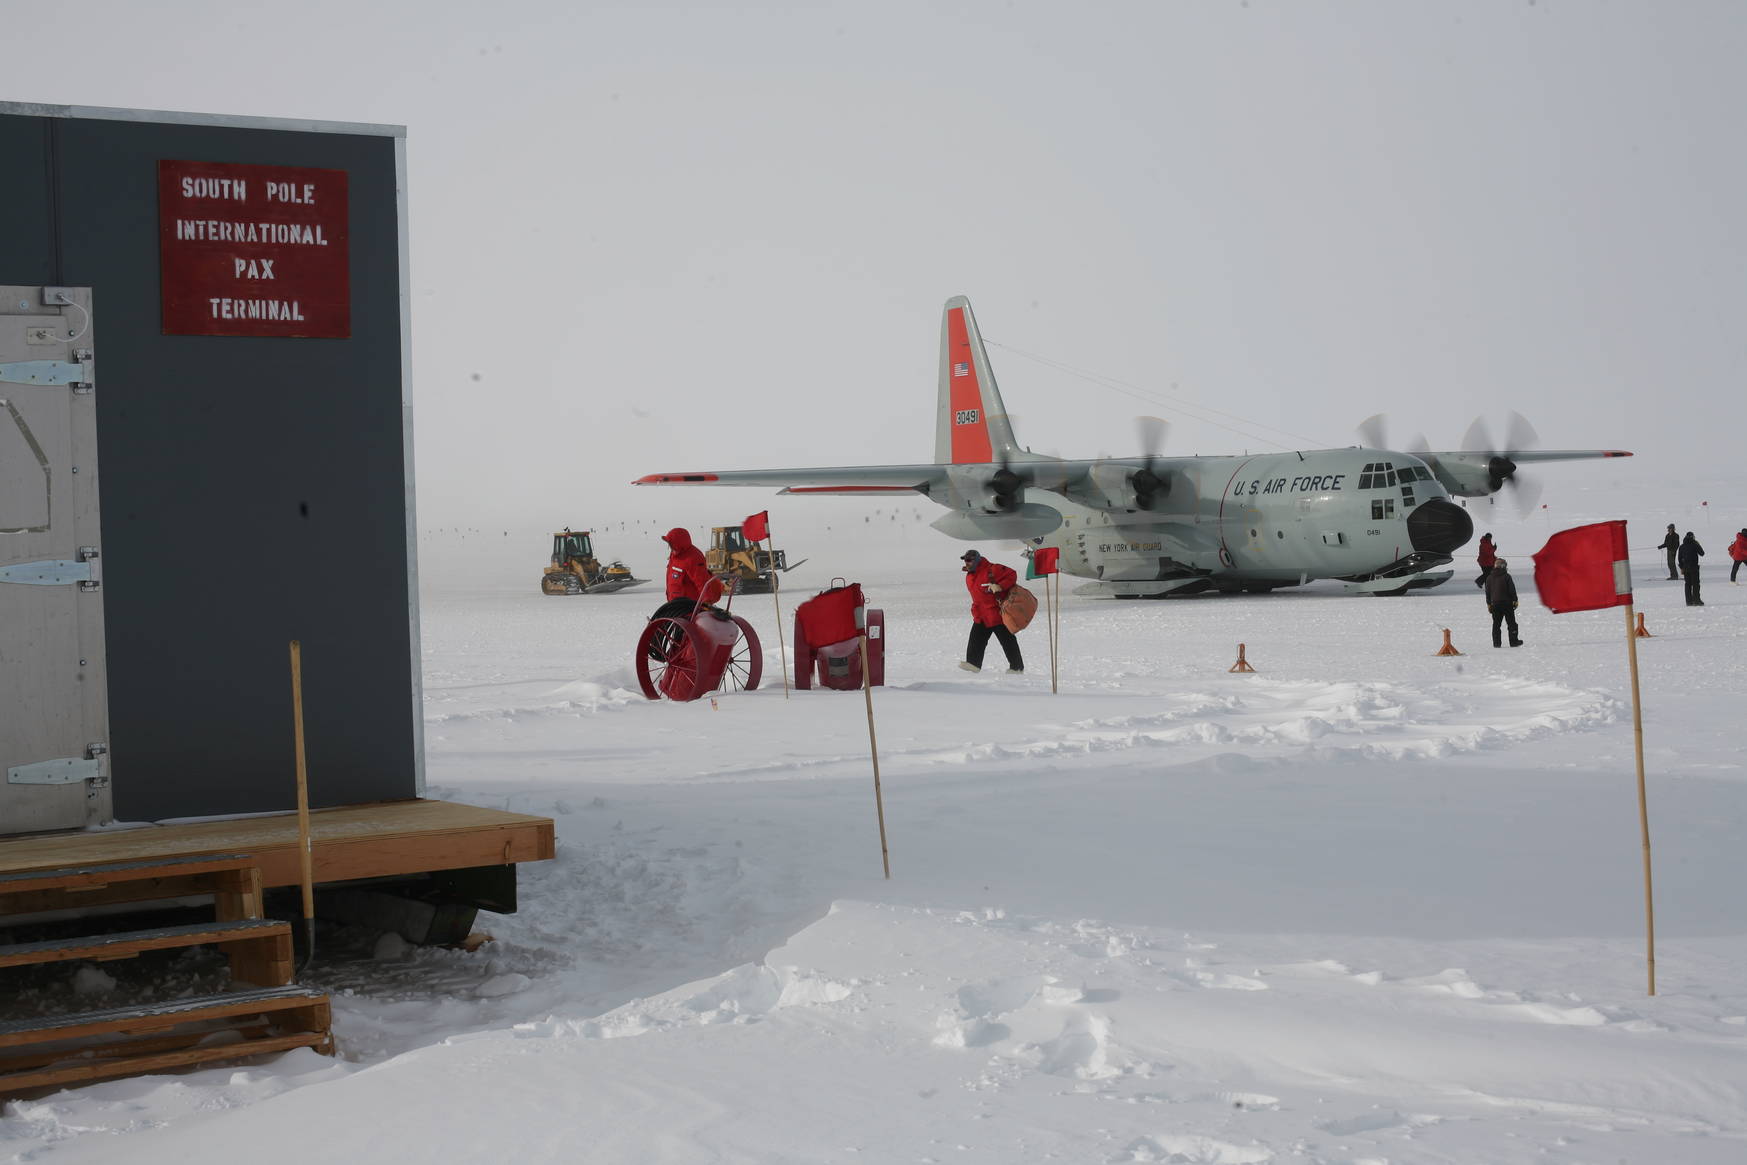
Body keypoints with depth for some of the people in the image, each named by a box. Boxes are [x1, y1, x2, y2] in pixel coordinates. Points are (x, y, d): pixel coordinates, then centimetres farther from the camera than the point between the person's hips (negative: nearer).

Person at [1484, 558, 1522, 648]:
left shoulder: (1489, 578, 4)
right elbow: (1512, 590, -8)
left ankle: (1496, 643, 3)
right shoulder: (1506, 576, -10)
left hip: (1494, 603, 4)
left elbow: (1487, 592, 9)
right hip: (1507, 603, -3)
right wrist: (1515, 600, 2)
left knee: (1496, 623, 7)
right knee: (1511, 623, 6)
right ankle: (1514, 641, 7)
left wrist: (1489, 603, 16)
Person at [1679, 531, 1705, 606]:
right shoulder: (1694, 544, -8)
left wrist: (1681, 568, 15)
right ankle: (1696, 600, -5)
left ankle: (1689, 601, 6)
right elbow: (1702, 553, 2)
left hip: (1685, 567, 4)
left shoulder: (1682, 546, 6)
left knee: (1688, 584, 8)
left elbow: (1680, 558, 8)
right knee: (1695, 584, -1)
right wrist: (1698, 545, 14)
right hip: (1694, 566, -4)